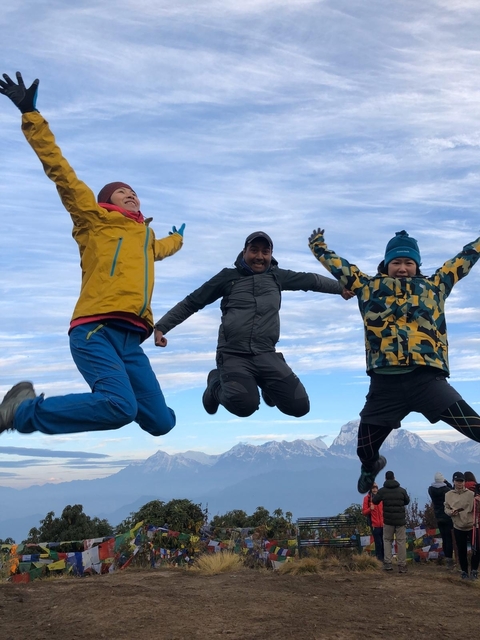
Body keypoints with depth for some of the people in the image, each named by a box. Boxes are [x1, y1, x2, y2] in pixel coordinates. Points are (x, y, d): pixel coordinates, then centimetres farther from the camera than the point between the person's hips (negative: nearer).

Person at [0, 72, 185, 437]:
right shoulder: (94, 219, 14)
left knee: (161, 423, -5)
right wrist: (31, 115, 3)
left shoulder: (147, 237, 31)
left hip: (131, 340, 6)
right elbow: (60, 171, 7)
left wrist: (178, 238, 75)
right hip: (96, 331, -6)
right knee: (122, 408, -28)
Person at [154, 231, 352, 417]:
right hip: (233, 355, -3)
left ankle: (266, 385, 26)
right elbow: (191, 303, 12)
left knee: (300, 406, -8)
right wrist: (161, 326, 8)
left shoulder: (277, 276, 13)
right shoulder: (229, 276, 7)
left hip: (266, 355, 3)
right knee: (245, 405, -28)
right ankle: (217, 384, 9)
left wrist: (341, 288, 35)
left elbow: (311, 280, 27)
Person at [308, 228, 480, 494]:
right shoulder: (369, 287, 16)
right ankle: (371, 467, 50)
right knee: (365, 449, 13)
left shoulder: (434, 285, 18)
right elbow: (335, 263, 26)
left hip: (427, 379, -1)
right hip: (385, 384, 1)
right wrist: (318, 245, 37)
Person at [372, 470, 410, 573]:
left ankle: (387, 563, 3)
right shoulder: (402, 490, -2)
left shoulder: (382, 490, -5)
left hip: (388, 520, 0)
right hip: (400, 520, 0)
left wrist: (374, 495, 25)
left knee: (387, 540, 13)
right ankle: (402, 566, 2)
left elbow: (374, 501, 4)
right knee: (401, 542, 5)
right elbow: (407, 501, 12)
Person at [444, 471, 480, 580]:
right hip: (458, 527, 1)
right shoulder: (448, 495, 0)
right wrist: (451, 512, -16)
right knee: (461, 551, 7)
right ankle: (464, 571, 24)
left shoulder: (471, 494, -5)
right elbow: (446, 509, 6)